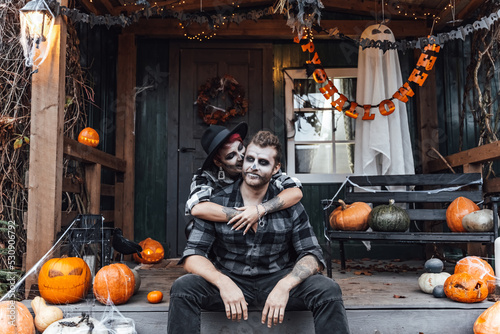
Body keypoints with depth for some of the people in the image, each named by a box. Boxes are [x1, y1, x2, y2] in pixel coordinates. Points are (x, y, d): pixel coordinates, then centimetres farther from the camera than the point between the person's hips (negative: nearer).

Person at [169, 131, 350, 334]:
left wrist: (285, 286, -23)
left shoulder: (289, 206, 2)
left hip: (277, 280, 1)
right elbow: (192, 255, -6)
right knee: (183, 287, -28)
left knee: (328, 290, -24)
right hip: (229, 281, 0)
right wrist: (223, 283, -27)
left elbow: (311, 256, -2)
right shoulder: (217, 202, -1)